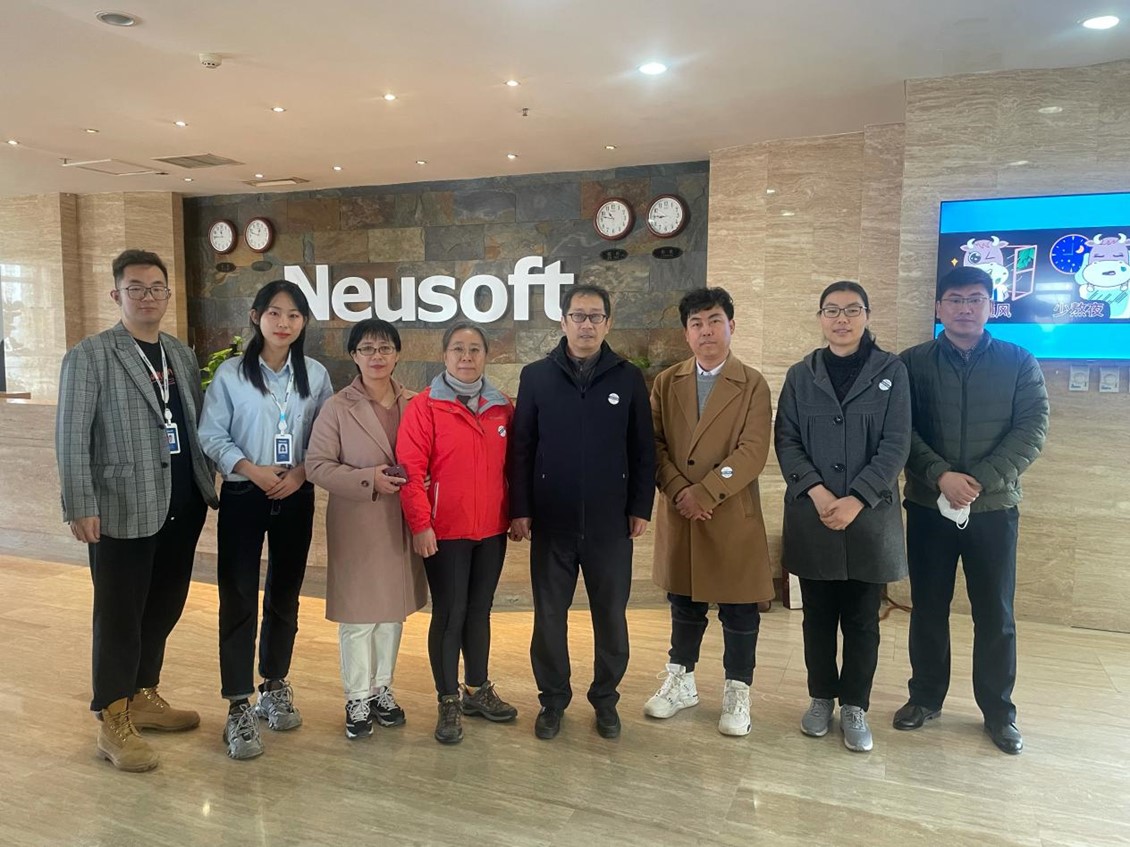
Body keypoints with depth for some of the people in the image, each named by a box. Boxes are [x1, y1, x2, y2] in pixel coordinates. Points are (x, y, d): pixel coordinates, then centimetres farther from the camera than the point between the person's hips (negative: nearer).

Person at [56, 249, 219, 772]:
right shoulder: (89, 356, -6)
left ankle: (143, 697, 33)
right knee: (119, 616, 5)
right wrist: (81, 507, -13)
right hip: (123, 510, -6)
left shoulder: (182, 355, 11)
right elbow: (71, 437, -9)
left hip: (182, 508, 6)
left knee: (164, 609, 15)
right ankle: (113, 723, 18)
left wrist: (209, 488, 12)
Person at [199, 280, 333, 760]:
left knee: (285, 596, 13)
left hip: (296, 498, 3)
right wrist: (252, 470, -18)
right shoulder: (231, 374, -4)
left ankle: (275, 688, 31)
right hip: (243, 497, -2)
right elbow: (211, 436, -6)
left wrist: (301, 471, -12)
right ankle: (240, 708, 9)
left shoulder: (316, 376, 3)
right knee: (239, 599, -1)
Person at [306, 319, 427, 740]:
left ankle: (382, 689, 32)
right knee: (357, 614, 5)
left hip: (402, 524, 4)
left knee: (393, 609, 14)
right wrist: (368, 478, -20)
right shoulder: (337, 407, -6)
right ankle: (358, 698, 23)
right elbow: (316, 465, -9)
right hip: (356, 524, -3)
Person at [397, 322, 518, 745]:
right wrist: (420, 524, -16)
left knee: (479, 611, 16)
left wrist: (516, 513, 10)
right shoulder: (424, 406, -7)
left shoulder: (501, 407, 6)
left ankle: (478, 690, 33)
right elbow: (411, 469, -12)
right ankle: (449, 702, 20)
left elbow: (511, 466, 12)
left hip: (492, 531, 4)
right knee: (449, 615, 5)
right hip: (445, 533, -4)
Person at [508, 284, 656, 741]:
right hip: (551, 522, 0)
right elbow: (521, 448, 1)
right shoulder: (536, 376, 1)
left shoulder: (628, 377, 2)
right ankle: (553, 699, 28)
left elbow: (643, 450, 3)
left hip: (610, 523, 0)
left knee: (611, 615, 11)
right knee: (549, 615, 10)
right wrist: (520, 510, -3)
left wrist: (641, 508, -1)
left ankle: (605, 698, 29)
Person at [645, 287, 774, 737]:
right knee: (684, 604, 16)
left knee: (739, 610, 8)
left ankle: (737, 692, 25)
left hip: (733, 517, -2)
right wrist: (678, 491, -12)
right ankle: (680, 682, 33)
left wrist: (704, 493, -17)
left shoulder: (752, 385, -2)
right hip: (678, 514, 3)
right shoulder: (666, 382, 7)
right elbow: (655, 443, 2)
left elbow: (752, 452, -11)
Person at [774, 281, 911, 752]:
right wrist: (816, 492, -14)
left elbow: (896, 445, -5)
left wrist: (856, 501, -15)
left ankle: (855, 707, 23)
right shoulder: (801, 375, 6)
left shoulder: (891, 371, 1)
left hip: (870, 516, -1)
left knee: (862, 620, 8)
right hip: (811, 517, 1)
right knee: (818, 617, 11)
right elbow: (786, 440, 1)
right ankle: (821, 698, 27)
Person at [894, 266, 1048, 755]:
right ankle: (925, 697, 26)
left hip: (994, 507, 0)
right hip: (929, 506, 0)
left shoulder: (1020, 363, 3)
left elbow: (1032, 430, -5)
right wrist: (941, 476, -19)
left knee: (995, 614, 8)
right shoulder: (912, 363, 2)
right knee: (928, 608, 9)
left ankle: (999, 711, 24)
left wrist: (980, 481, -16)